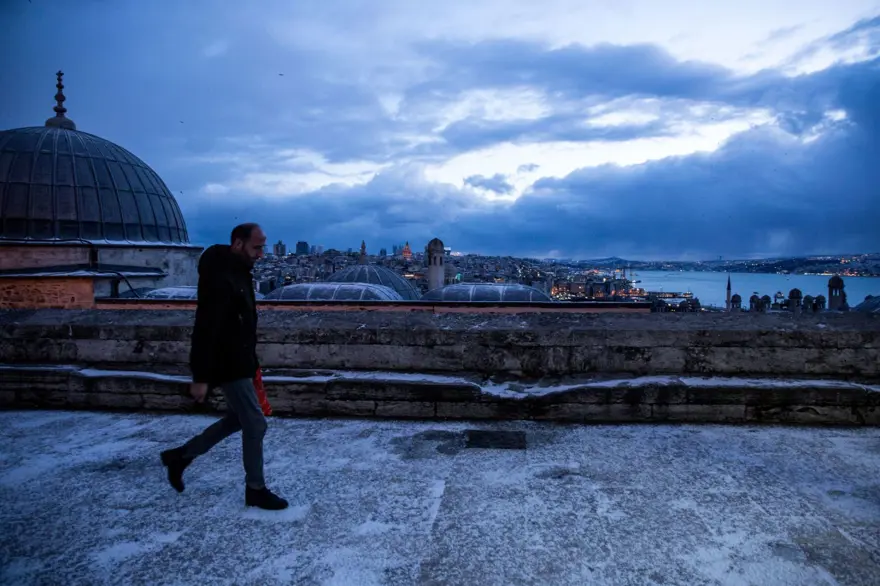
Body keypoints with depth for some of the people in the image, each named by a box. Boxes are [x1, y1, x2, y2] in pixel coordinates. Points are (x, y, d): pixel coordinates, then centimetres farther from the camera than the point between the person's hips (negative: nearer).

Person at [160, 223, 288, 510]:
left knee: (237, 418, 21)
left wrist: (251, 361, 20)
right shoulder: (220, 279, -23)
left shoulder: (239, 273, 9)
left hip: (237, 362, 10)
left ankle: (181, 455, 32)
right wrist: (201, 377, -25)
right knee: (255, 424, -2)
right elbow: (205, 330, -26)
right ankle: (255, 490, 14)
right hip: (227, 366, -10)